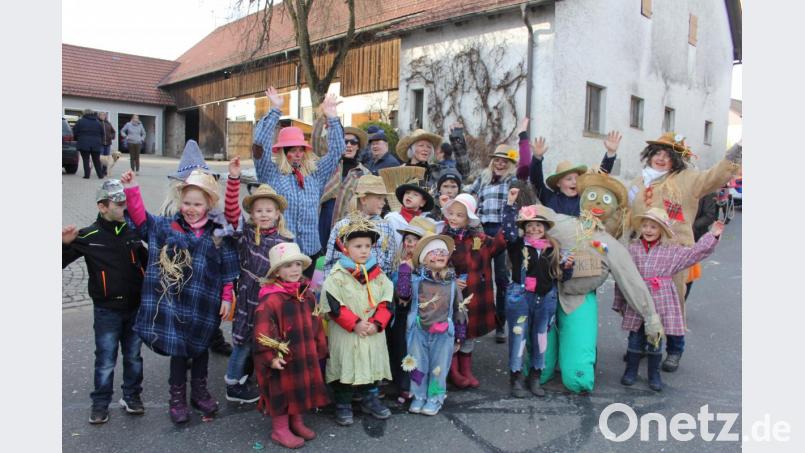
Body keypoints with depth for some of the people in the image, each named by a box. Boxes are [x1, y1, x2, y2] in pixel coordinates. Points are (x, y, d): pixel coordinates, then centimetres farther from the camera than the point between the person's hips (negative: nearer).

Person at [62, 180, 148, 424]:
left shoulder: (132, 231, -1)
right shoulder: (88, 237, -10)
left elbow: (146, 261, 14)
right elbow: (62, 261, -7)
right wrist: (65, 244, -24)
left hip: (136, 307, 3)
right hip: (107, 310, -3)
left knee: (133, 356, 15)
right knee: (106, 360, 7)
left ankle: (132, 396, 32)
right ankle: (100, 404, 25)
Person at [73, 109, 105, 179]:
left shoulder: (80, 121, -2)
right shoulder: (98, 122, 9)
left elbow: (75, 133, 0)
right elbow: (102, 134, 11)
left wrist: (77, 140, 17)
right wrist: (101, 143, 19)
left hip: (84, 144, -3)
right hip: (96, 145, 3)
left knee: (85, 160, 2)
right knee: (97, 160, 10)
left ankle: (87, 175, -1)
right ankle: (100, 175, 10)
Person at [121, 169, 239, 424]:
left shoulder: (218, 234, -5)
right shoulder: (167, 227, -1)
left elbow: (228, 270, -2)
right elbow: (141, 218, -2)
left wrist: (227, 298, -2)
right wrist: (131, 189, -12)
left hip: (204, 306, 0)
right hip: (174, 303, 0)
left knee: (200, 348, 17)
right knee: (177, 350, 8)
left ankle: (199, 392, 35)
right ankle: (177, 398, 26)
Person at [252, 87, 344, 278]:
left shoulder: (315, 175, 11)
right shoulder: (271, 173, 2)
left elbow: (336, 150, 14)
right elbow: (259, 145, -8)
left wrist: (332, 118, 8)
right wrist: (274, 110, -8)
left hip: (310, 250, 4)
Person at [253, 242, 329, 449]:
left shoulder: (308, 295, 3)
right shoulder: (271, 299, -21)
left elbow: (315, 324, 12)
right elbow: (262, 330, -22)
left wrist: (320, 349, 15)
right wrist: (269, 357, -22)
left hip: (305, 355, 7)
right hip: (283, 358, -7)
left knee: (301, 389, 19)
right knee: (283, 391, 7)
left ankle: (297, 422, 39)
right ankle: (280, 429, 26)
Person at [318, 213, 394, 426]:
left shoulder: (378, 275, 3)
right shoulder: (337, 276, -12)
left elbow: (386, 302, 2)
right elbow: (333, 306, -16)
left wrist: (377, 323, -11)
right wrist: (355, 324, -18)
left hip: (372, 335, 4)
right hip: (345, 335, -4)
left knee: (372, 366, 16)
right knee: (345, 368, 6)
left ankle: (370, 400, 35)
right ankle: (343, 405, 23)